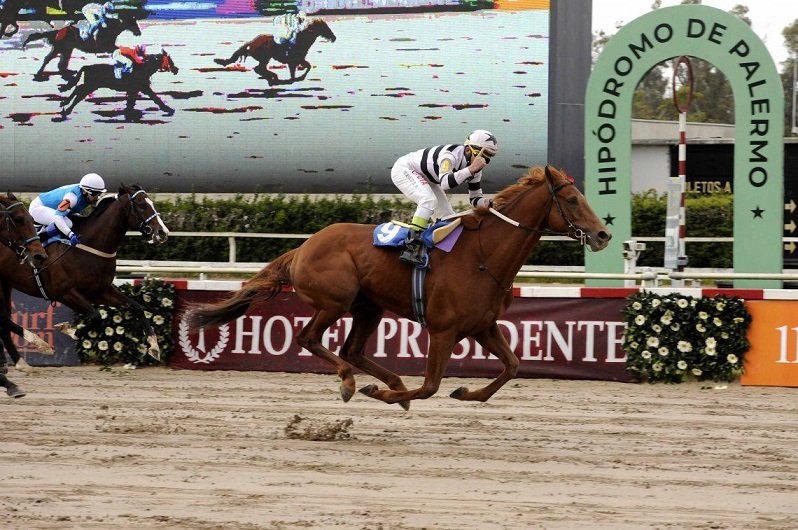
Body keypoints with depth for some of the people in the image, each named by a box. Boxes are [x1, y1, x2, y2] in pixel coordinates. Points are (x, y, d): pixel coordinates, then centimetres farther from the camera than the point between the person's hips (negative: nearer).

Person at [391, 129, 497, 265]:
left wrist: (488, 204, -22)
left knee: (448, 216, 2)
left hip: (424, 178, 9)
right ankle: (411, 247, -36)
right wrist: (471, 169, -54)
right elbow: (445, 183, -51)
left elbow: (475, 199, 0)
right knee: (429, 200, -33)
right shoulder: (451, 155, -35)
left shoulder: (475, 171, -9)